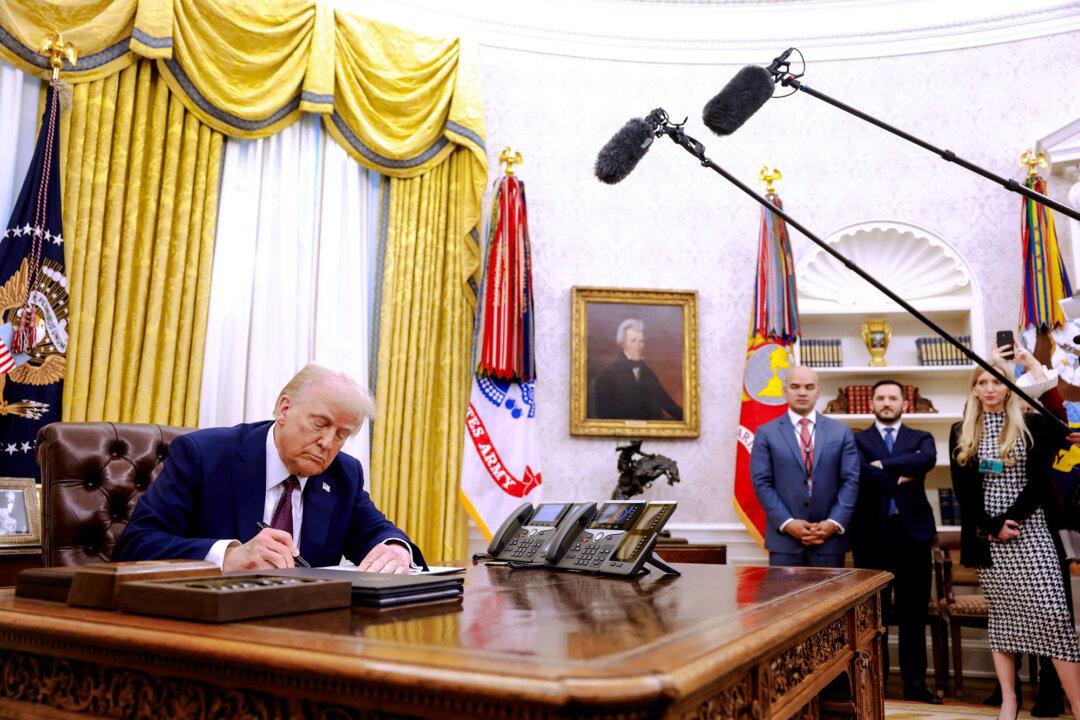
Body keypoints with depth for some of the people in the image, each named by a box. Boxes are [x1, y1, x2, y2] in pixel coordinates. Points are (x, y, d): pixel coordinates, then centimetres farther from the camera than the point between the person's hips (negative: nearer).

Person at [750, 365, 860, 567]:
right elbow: (762, 483, -2)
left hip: (829, 537, 1)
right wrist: (787, 523, -12)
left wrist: (834, 523, -9)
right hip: (784, 538, -1)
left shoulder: (841, 432, 8)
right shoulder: (766, 433, 3)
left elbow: (850, 480, 3)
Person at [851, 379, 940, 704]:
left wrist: (884, 465, -14)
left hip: (913, 533, 2)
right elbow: (864, 476, -13)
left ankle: (915, 683, 19)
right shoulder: (857, 440, 6)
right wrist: (902, 476, -9)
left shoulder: (921, 438, 11)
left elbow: (927, 460, -13)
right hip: (872, 535, -1)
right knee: (874, 614, 6)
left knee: (913, 613, 8)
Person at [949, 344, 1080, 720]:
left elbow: (1039, 481, -5)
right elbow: (962, 489, 2)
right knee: (1000, 613, 8)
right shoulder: (961, 433, 7)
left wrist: (1010, 520, -13)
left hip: (1028, 532, -2)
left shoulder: (1033, 425, 2)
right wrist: (991, 527, -8)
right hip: (985, 535, 2)